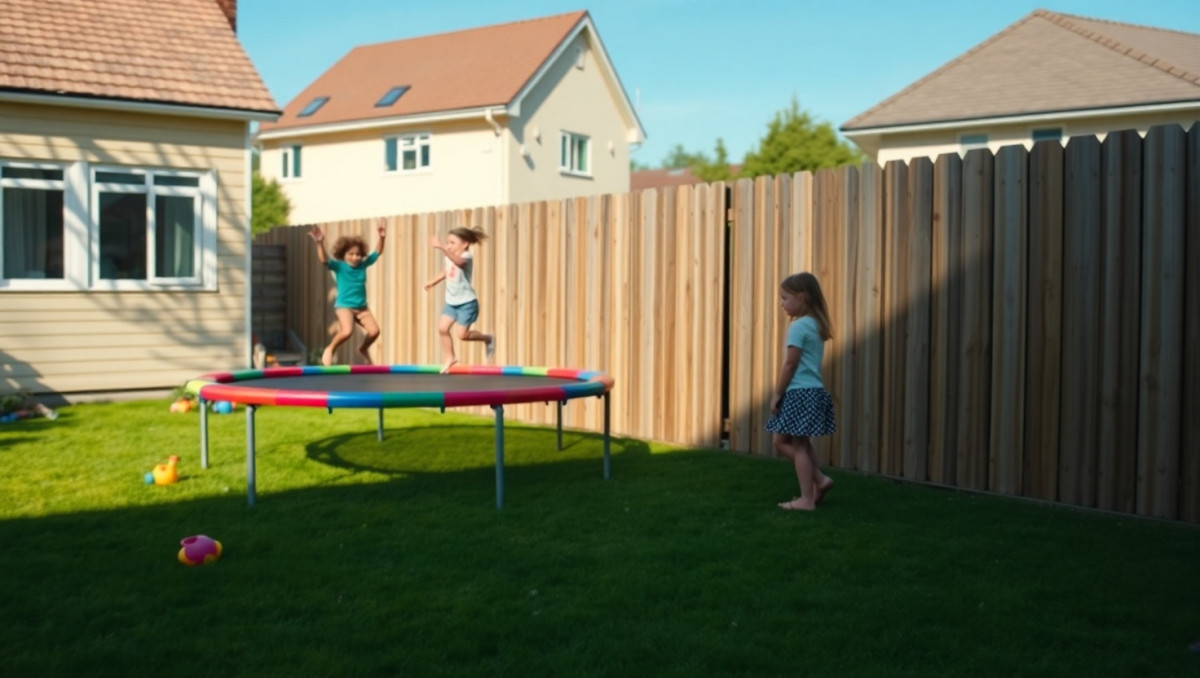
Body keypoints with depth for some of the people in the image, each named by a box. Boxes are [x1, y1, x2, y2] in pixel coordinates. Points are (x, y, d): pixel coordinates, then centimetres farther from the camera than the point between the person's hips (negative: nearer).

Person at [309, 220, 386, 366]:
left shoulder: (362, 264, 3)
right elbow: (324, 260, -27)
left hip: (362, 307, 5)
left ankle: (363, 349, 24)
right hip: (344, 306, -5)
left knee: (374, 331, -8)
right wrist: (320, 243, -42)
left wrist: (381, 238, -4)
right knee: (347, 331, -29)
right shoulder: (339, 266, -9)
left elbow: (377, 253, 11)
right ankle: (330, 349, 1)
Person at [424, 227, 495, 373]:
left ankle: (488, 339, 20)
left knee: (462, 335, -7)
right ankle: (450, 358, 14)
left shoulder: (467, 257, -21)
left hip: (467, 302, -7)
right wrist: (433, 282, 19)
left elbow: (457, 261, -47)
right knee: (442, 328, -3)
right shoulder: (449, 257, 4)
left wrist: (441, 248, -59)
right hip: (451, 301, 7)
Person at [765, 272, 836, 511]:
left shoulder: (798, 326, -14)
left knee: (799, 445, -1)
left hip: (800, 393, -9)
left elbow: (790, 365, -16)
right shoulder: (815, 324, 14)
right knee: (781, 439, 17)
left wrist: (777, 394, -9)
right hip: (812, 391, 9)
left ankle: (807, 499, 4)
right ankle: (819, 479, 14)